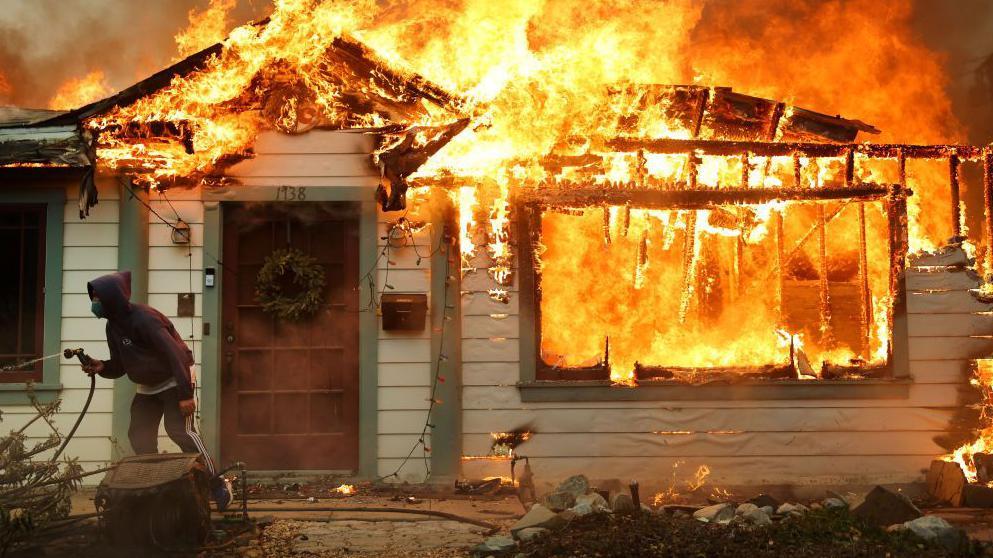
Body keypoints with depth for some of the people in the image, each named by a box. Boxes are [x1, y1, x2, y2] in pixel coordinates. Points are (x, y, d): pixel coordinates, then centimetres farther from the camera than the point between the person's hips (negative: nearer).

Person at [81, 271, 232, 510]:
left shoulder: (143, 319, -27)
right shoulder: (113, 326, 1)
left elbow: (176, 354, -30)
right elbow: (120, 366, 7)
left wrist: (185, 394, -33)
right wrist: (102, 367, -16)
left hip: (173, 381, -9)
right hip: (147, 387, 9)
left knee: (180, 430, -18)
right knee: (139, 436, 3)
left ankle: (218, 485, -12)